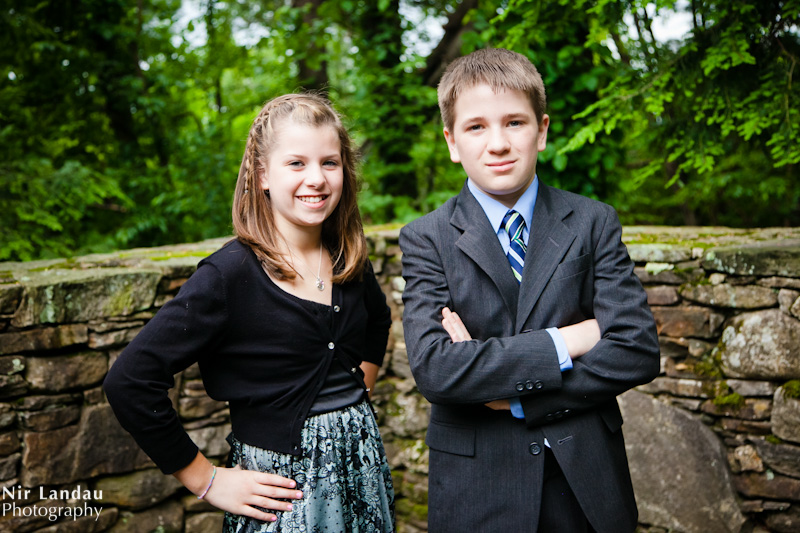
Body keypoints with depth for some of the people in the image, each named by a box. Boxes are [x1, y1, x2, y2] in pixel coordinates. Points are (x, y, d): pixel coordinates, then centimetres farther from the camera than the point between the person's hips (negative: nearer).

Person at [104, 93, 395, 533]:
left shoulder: (350, 260, 0)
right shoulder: (230, 275, -18)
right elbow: (128, 383, -20)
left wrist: (356, 397, 10)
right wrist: (204, 480, -13)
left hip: (363, 463, 6)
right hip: (281, 486, -5)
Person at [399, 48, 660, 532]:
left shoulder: (594, 224, -2)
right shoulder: (426, 239, -6)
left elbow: (638, 350, -12)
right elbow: (432, 369, -19)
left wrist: (514, 397, -17)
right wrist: (562, 343, -19)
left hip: (586, 484, 2)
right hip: (476, 491, -1)